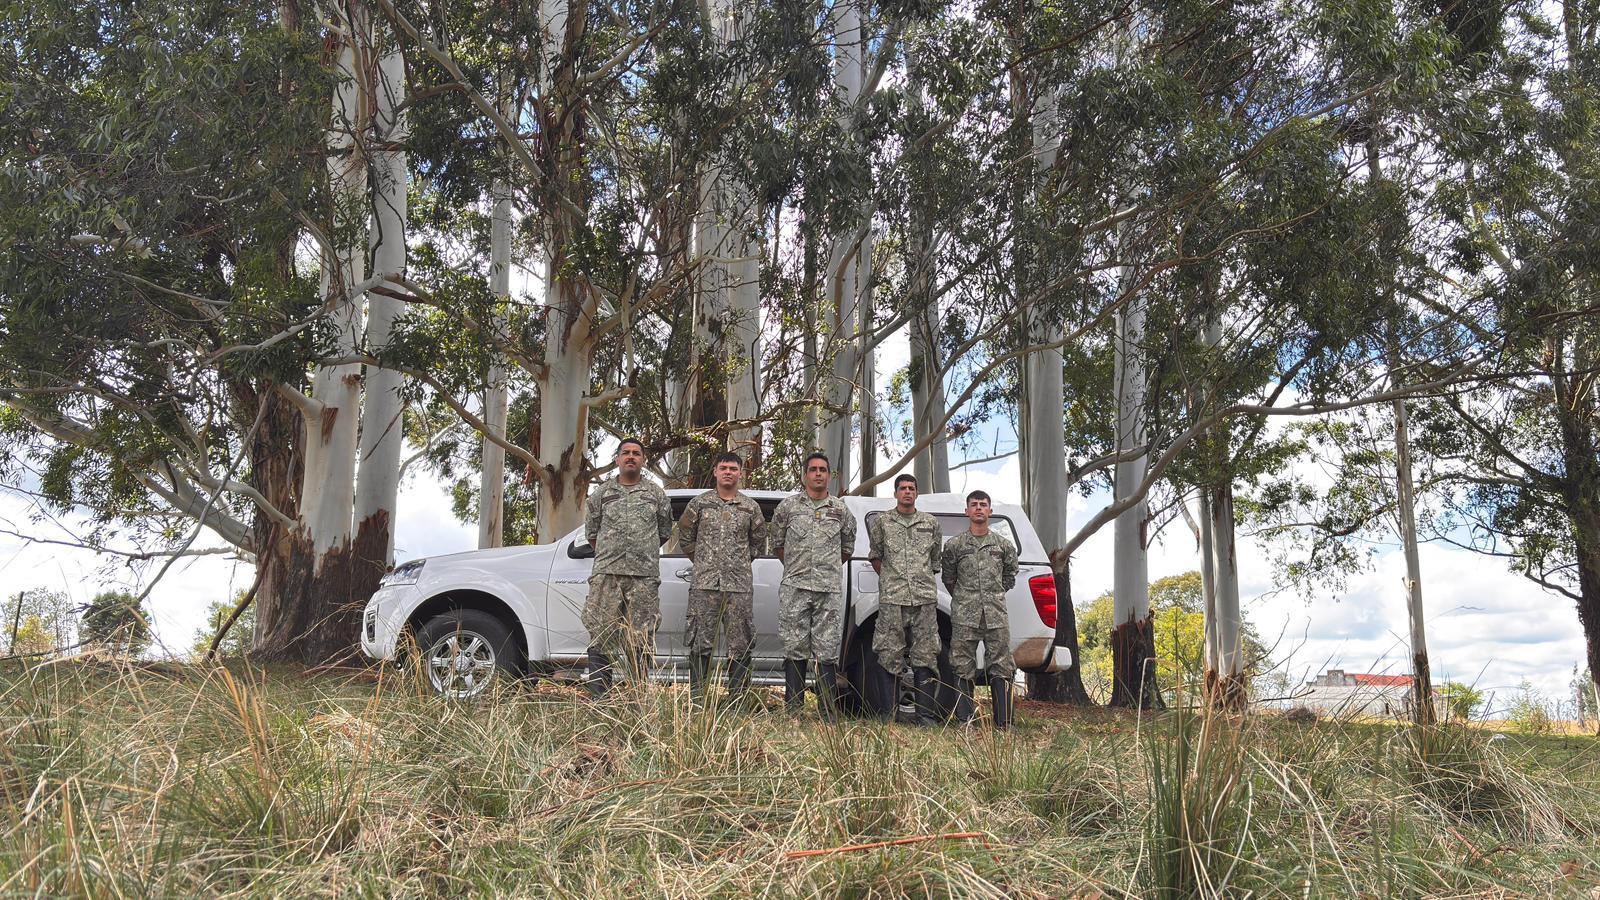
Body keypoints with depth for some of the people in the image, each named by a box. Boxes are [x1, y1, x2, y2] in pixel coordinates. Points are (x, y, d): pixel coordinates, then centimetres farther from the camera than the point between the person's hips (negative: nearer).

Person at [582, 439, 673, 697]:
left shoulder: (656, 493, 10)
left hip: (645, 576, 0)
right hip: (607, 574, 0)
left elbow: (665, 531, 18)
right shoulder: (602, 492, 11)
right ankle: (599, 697, 1)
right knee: (601, 634, -4)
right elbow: (591, 530, 17)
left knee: (640, 640, 2)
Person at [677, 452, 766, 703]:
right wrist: (701, 562, 11)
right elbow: (685, 535, 13)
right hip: (704, 584, -1)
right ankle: (697, 698, 7)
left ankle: (738, 699, 9)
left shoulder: (750, 507, 9)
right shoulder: (699, 503, 6)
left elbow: (759, 542, 19)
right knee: (700, 643, 0)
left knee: (740, 645, 2)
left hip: (739, 585, 1)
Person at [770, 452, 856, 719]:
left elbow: (847, 547, 23)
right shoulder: (788, 506, 6)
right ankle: (792, 711, 5)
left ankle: (827, 714, 5)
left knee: (828, 651, 0)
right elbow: (777, 542, 16)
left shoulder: (841, 510, 11)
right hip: (795, 588, -1)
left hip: (830, 589, 1)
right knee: (795, 649, 0)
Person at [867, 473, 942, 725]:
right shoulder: (881, 522, 8)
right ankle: (889, 714, 7)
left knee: (926, 657, 0)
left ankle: (927, 716, 4)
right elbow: (875, 556, 16)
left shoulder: (930, 524, 14)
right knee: (891, 658, 0)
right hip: (891, 600, -1)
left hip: (925, 599, 2)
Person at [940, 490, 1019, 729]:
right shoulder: (954, 545, 6)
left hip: (996, 616, 1)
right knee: (963, 670, 0)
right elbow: (948, 578, 16)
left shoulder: (1004, 545, 10)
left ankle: (1004, 725, 2)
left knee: (1001, 669, -1)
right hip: (964, 617, -1)